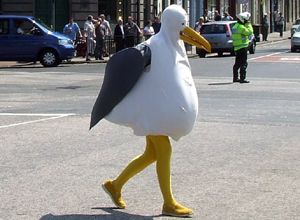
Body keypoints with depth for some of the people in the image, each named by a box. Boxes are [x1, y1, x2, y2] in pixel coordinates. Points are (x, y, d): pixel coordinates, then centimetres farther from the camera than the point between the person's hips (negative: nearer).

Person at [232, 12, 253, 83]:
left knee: (237, 63, 17)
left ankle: (235, 78, 24)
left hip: (237, 47, 10)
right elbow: (249, 32, -14)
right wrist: (248, 24, -5)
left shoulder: (235, 26, 14)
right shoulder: (241, 27, -17)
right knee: (244, 63, -9)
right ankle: (242, 78, -12)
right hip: (242, 47, -10)